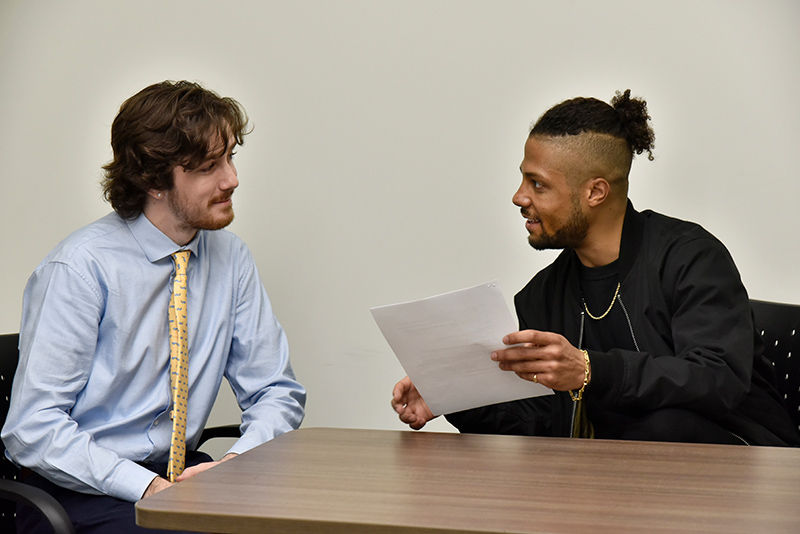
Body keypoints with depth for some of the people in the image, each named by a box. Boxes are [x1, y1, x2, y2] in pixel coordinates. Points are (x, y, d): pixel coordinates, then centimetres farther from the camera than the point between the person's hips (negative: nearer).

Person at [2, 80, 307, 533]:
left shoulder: (231, 258, 3)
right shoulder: (82, 267, -13)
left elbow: (277, 392, 8)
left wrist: (237, 464, -12)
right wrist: (149, 487, -24)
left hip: (185, 471, 6)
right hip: (81, 493, -6)